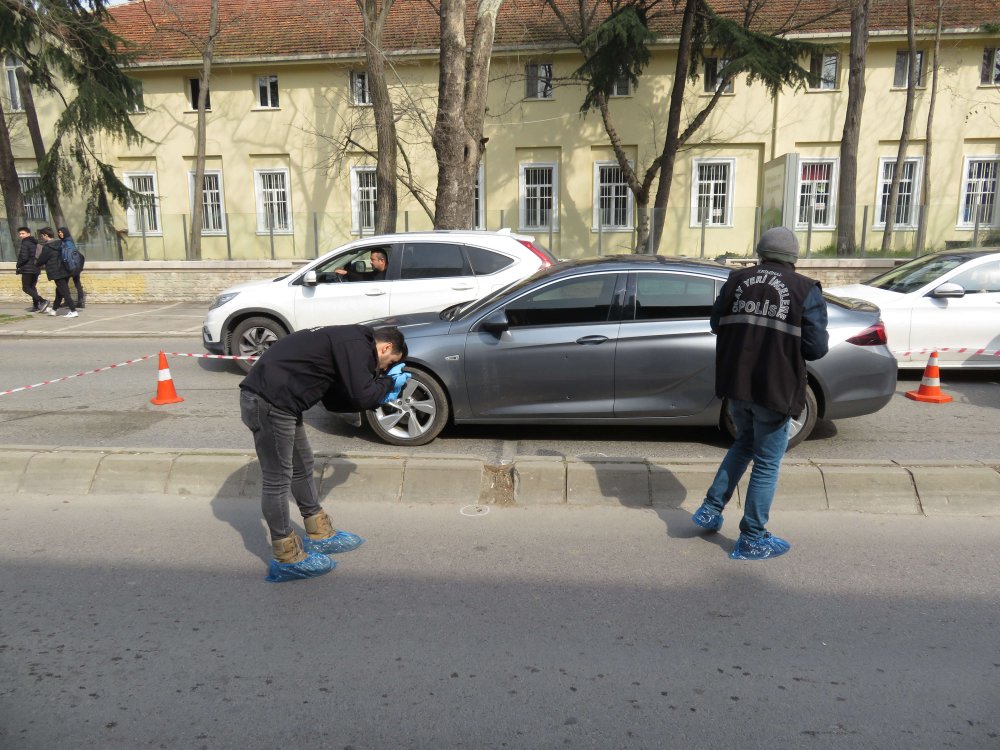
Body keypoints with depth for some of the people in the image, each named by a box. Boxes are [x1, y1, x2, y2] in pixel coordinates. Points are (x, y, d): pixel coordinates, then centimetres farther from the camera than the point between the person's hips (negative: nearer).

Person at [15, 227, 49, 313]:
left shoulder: (25, 243, -12)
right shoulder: (35, 243, 13)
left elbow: (24, 257, -18)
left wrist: (18, 266, -5)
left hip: (27, 269, -8)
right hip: (36, 268, 8)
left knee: (26, 288, -6)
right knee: (32, 287, 15)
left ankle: (42, 301, -22)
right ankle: (36, 306, 13)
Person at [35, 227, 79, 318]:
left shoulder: (47, 247, -13)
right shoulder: (60, 244, 10)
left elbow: (41, 260, -5)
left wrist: (38, 265, 17)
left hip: (57, 273, -8)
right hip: (65, 271, 8)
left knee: (64, 292, -7)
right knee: (59, 292, 18)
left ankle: (73, 311, -12)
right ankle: (53, 309, 31)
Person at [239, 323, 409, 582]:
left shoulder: (347, 339, 20)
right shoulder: (356, 344, -11)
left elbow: (334, 400, 22)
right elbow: (362, 395, -16)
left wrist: (379, 398, 16)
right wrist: (389, 381, 2)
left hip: (273, 399, 11)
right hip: (268, 402, -11)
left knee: (302, 466, 19)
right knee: (277, 479, -2)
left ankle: (320, 535, 32)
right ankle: (287, 560, 9)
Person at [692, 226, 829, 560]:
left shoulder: (737, 281, 4)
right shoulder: (806, 290, -6)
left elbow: (716, 324, 10)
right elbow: (816, 346, -10)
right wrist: (786, 335, 10)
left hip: (736, 383, 4)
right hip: (774, 389, -4)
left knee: (744, 443, 27)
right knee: (766, 464, 7)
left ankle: (711, 509, 24)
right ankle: (752, 540, 16)